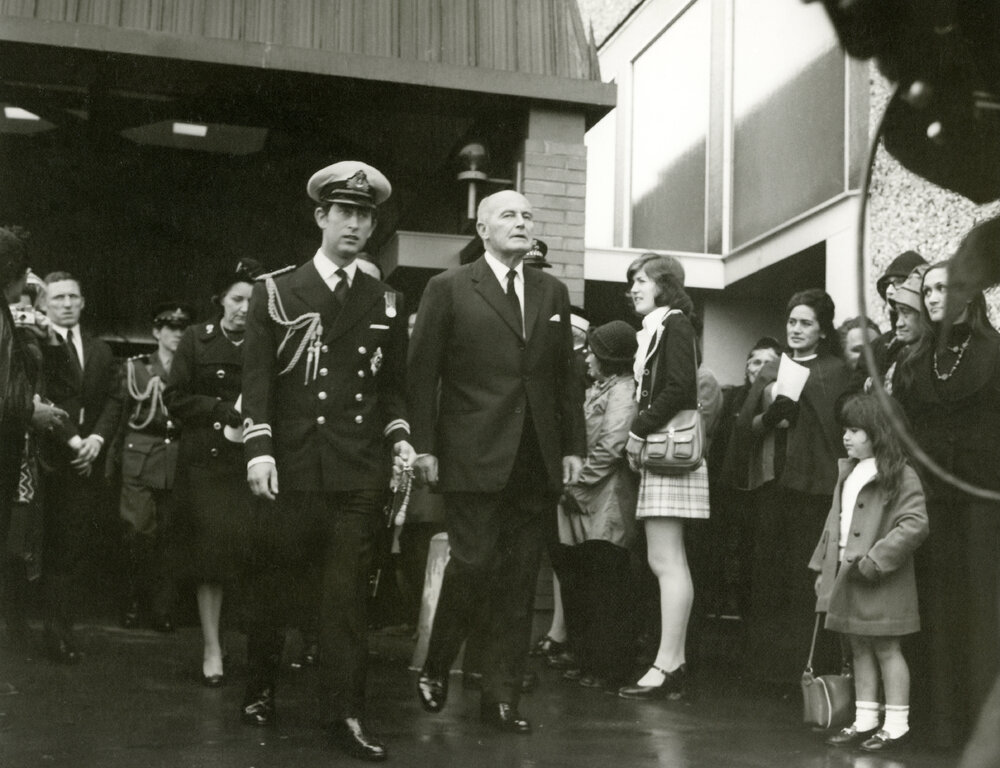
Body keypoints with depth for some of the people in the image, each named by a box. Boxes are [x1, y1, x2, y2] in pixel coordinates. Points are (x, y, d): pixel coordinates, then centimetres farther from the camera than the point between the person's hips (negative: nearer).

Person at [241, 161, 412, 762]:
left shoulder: (388, 303, 12)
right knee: (273, 583, 9)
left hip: (361, 471, 1)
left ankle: (345, 712, 4)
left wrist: (399, 437, 0)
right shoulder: (277, 292, 5)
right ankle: (261, 690, 26)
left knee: (349, 591, -1)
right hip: (291, 465, -1)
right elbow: (258, 380, -1)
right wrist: (260, 448, -11)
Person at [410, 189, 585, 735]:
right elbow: (422, 372, -2)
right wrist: (423, 446, -9)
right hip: (474, 457, -4)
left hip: (538, 460, 4)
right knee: (473, 565, -7)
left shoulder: (553, 291, 14)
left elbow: (566, 375, 14)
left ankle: (502, 698, 13)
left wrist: (573, 445, 7)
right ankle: (435, 669, 19)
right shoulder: (449, 288, 1)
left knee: (518, 583, 5)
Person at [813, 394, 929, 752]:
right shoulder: (847, 472, 13)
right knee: (859, 648, 13)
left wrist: (875, 558, -22)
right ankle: (864, 722, 22)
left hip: (879, 578, -8)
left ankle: (896, 725, 9)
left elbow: (915, 524, -20)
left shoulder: (899, 474, -12)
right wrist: (823, 566, 16)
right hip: (846, 573, 8)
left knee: (885, 648, -1)